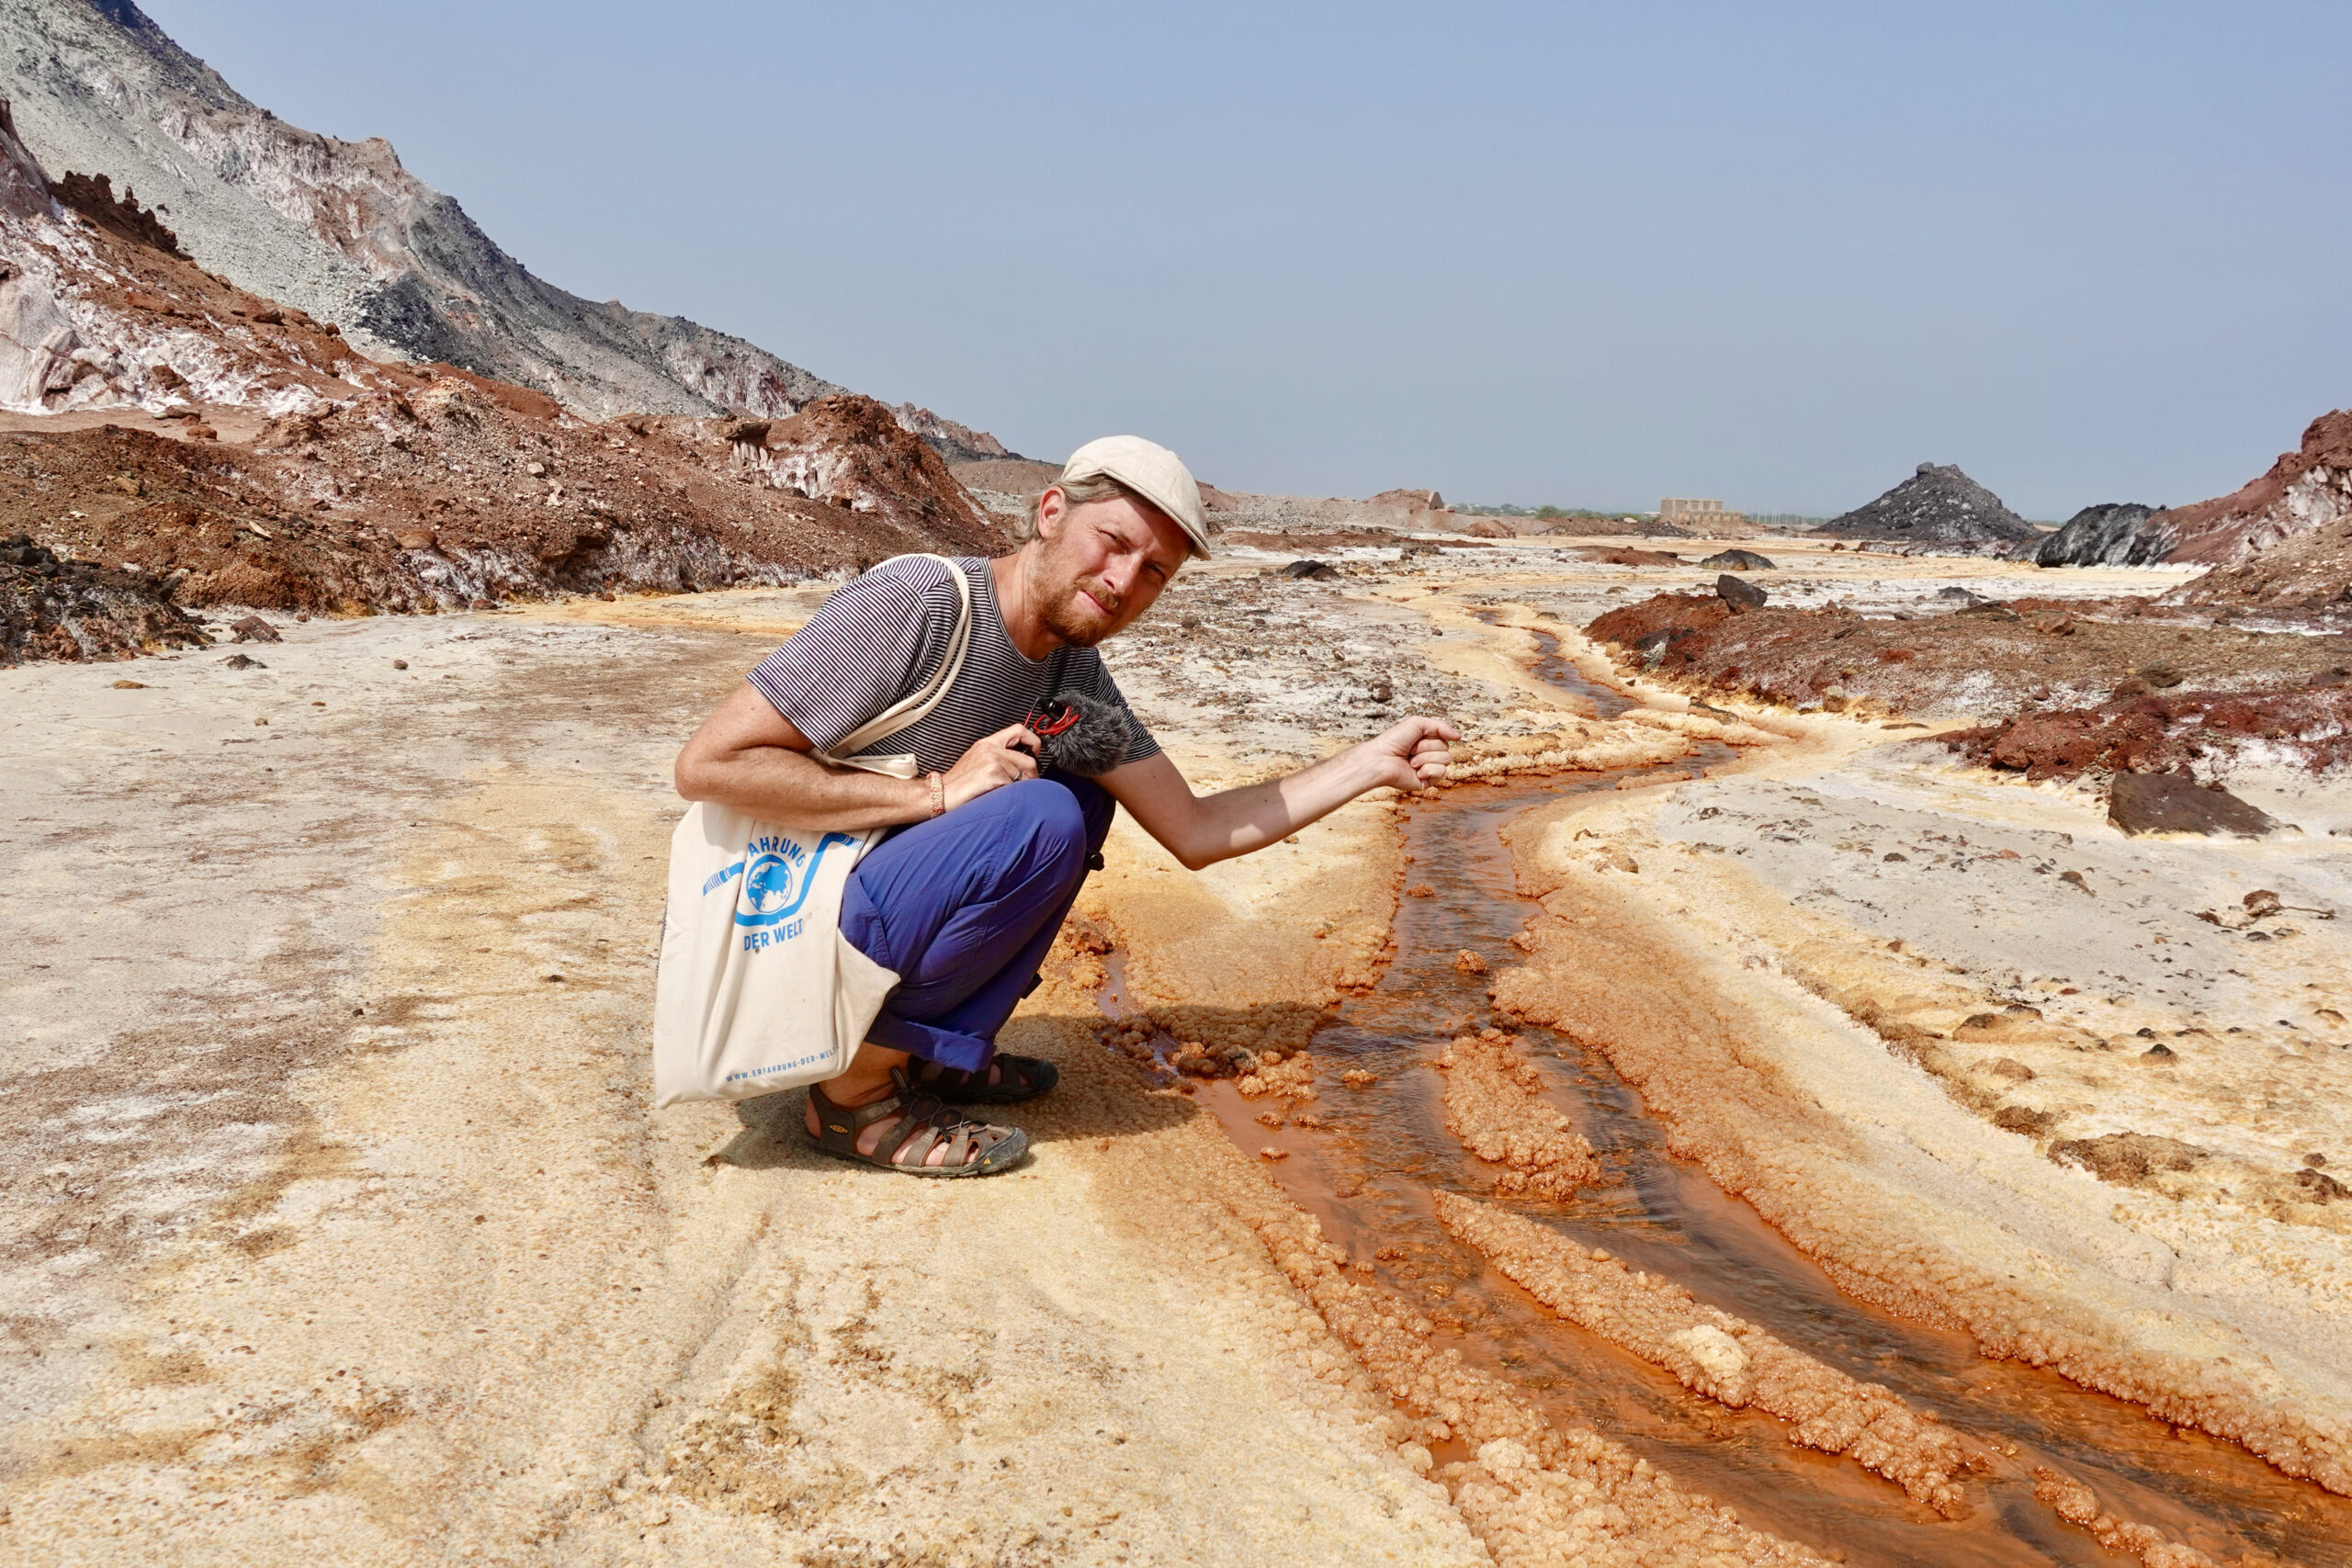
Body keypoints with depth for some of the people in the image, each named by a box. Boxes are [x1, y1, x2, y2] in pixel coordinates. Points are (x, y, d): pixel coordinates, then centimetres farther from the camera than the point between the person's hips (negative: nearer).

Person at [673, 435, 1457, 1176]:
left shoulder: (1075, 675, 5)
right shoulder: (911, 605, -21)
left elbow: (1197, 831, 10)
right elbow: (708, 764, -24)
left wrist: (1374, 763, 6)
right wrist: (936, 792, -23)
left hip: (870, 924, 8)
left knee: (1083, 796, 9)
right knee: (1041, 821, -23)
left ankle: (940, 1050, 7)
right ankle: (857, 1088, -11)